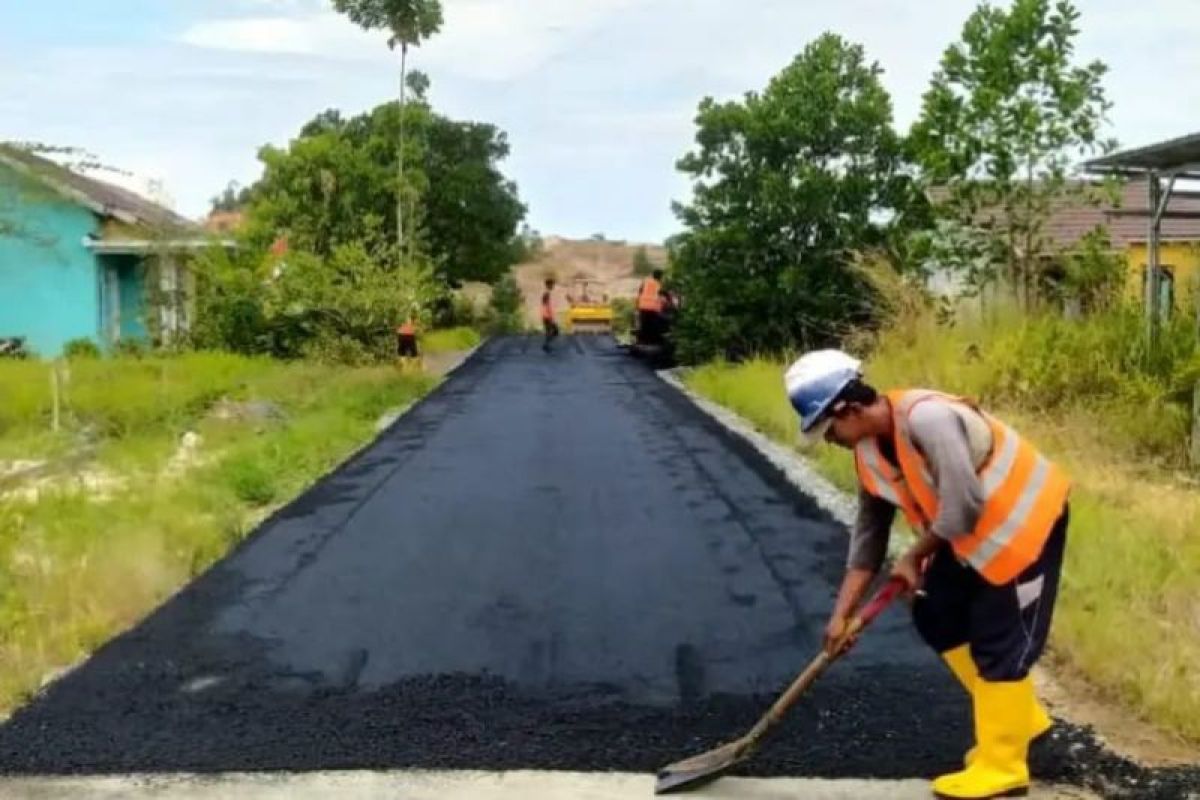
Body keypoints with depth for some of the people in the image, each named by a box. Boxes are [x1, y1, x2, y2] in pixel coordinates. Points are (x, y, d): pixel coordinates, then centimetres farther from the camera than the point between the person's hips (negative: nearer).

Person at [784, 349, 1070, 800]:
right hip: (976, 529, 9)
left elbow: (963, 507, -30)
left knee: (1000, 641, -5)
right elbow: (868, 532, 5)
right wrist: (842, 613, 4)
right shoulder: (869, 451, -2)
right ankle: (1017, 716, 25)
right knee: (936, 615, 11)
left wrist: (915, 557, -14)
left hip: (1026, 518, -9)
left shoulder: (927, 418, -31)